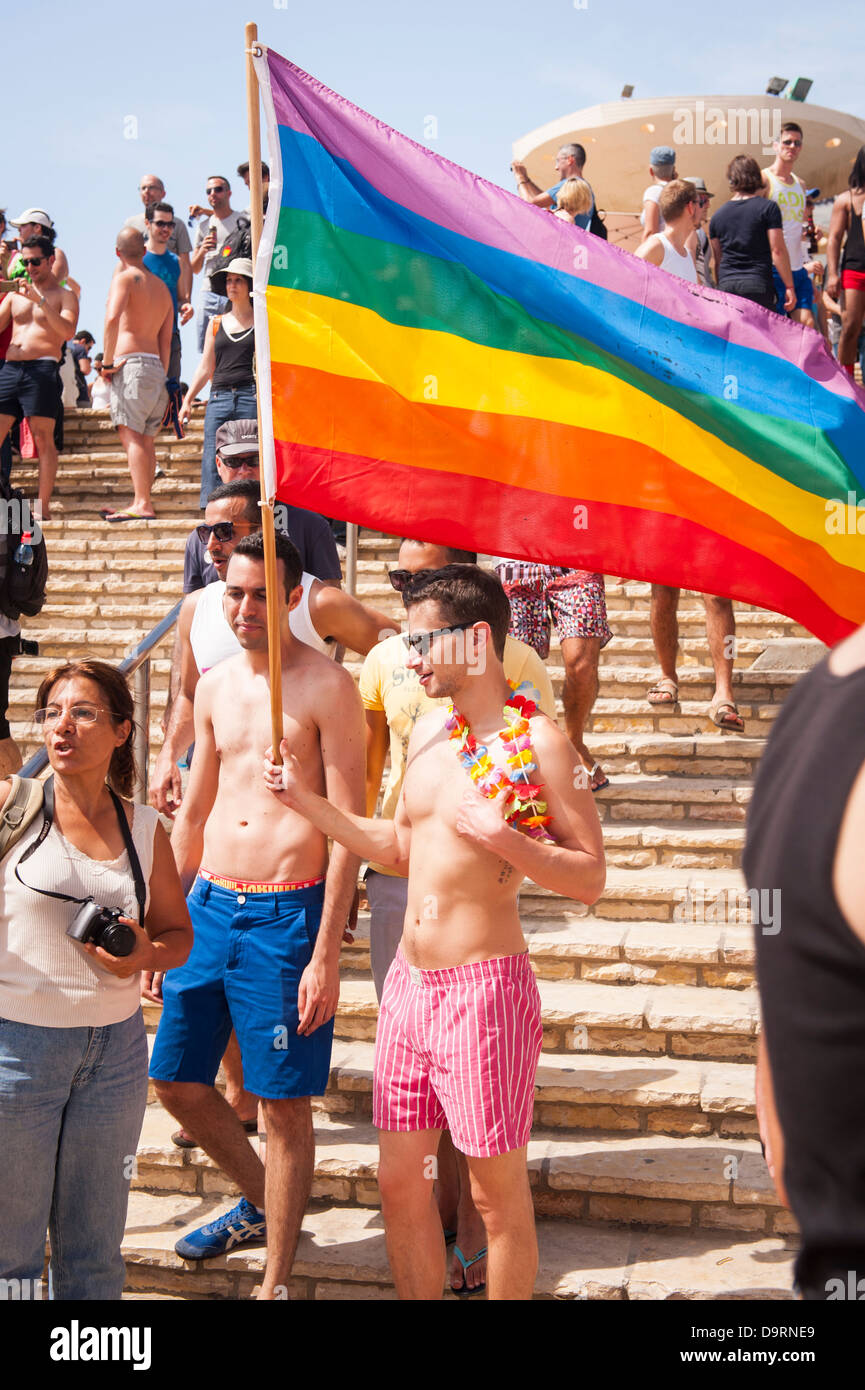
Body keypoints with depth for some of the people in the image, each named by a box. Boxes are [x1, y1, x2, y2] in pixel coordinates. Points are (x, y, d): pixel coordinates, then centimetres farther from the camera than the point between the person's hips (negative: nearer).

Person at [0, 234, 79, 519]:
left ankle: (42, 509, -8)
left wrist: (40, 300, -16)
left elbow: (68, 331, -8)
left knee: (43, 438, -7)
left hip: (42, 368, -5)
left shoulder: (64, 296, 9)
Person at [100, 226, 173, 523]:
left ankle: (142, 503, -21)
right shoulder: (162, 287, 21)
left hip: (131, 362, -7)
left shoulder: (125, 279, -2)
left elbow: (113, 317, -20)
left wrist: (107, 361, -14)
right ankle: (141, 502, 9)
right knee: (145, 438, 9)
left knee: (130, 433, -12)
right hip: (156, 367, 7)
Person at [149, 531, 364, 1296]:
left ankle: (276, 1280, 18)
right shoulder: (215, 686, 10)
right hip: (210, 903, 7)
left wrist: (326, 955, -15)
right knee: (176, 1081, 13)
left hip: (288, 913, -6)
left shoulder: (327, 688, -9)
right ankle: (259, 1202, 39)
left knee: (286, 1105, 2)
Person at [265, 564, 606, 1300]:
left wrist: (500, 837, -24)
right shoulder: (431, 728, 10)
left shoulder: (538, 740, -12)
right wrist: (306, 800, 12)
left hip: (485, 986, -7)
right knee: (401, 1182, 14)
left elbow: (590, 878, -12)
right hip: (409, 982, 7)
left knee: (498, 1190, 5)